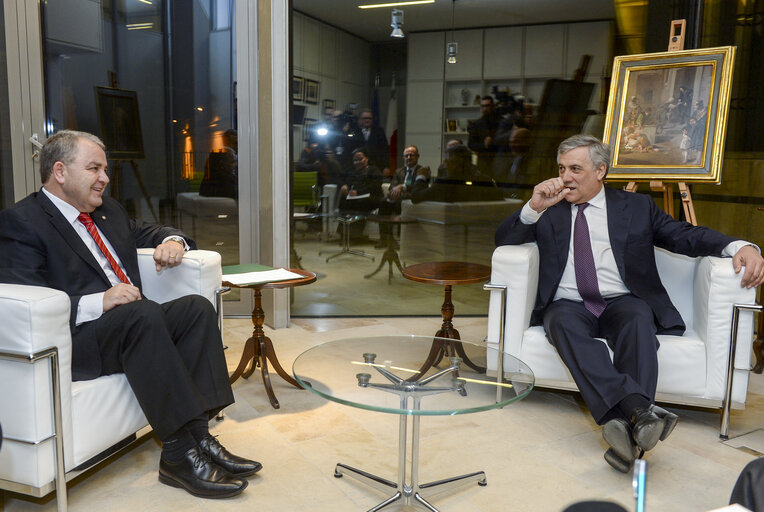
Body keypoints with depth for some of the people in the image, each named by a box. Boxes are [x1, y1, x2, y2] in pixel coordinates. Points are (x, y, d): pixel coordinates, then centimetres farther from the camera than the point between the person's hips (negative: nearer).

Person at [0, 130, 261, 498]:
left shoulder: (107, 209, 21)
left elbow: (148, 233, 33)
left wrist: (172, 241, 7)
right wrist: (98, 303, -26)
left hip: (130, 325, 8)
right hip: (71, 341, -8)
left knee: (197, 307, -16)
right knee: (142, 313, -34)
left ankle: (198, 434, -22)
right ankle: (180, 453, -30)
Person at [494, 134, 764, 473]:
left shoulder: (636, 207, 17)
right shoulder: (549, 210, 17)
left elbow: (685, 235, 6)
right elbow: (504, 240, 7)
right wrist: (533, 207, -11)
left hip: (621, 303, 0)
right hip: (568, 305, 0)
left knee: (637, 318, -34)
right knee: (563, 322, -34)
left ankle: (626, 423, -45)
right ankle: (639, 410, -48)